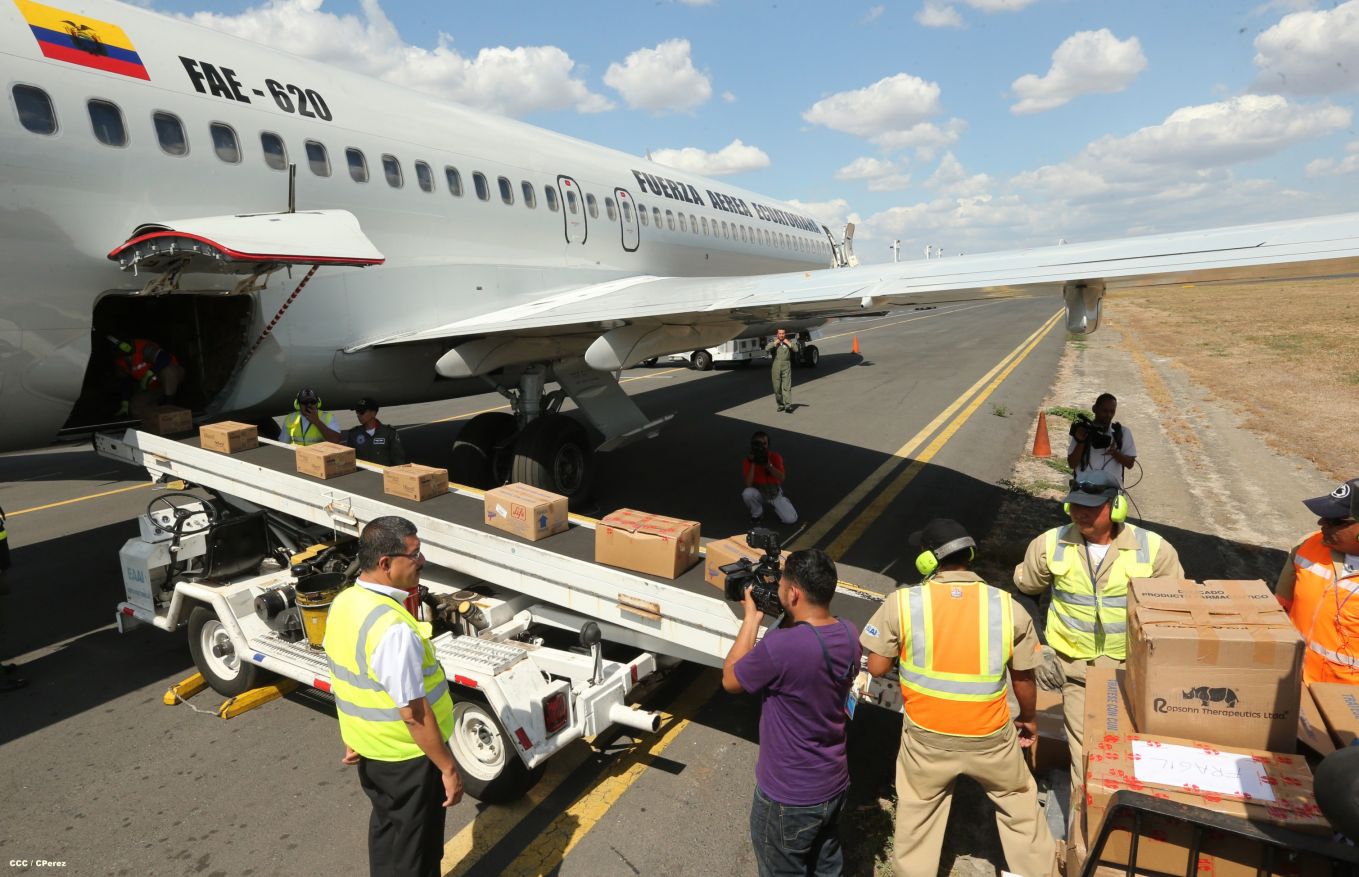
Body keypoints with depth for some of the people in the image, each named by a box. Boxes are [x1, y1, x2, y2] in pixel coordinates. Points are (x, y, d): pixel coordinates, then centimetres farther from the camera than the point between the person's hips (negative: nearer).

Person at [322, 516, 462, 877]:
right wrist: (448, 767, -18)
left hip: (370, 749, 8)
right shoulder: (394, 629, -34)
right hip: (408, 757, -8)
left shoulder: (343, 604, -5)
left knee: (386, 830, 28)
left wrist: (352, 740, 20)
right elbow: (414, 713, -28)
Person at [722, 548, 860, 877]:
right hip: (834, 784, 6)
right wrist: (788, 617, -1)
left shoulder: (780, 646, -34)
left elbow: (730, 680, -14)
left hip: (789, 797, -6)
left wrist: (751, 618, -9)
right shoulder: (848, 634, -11)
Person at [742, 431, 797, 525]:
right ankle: (757, 513, -4)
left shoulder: (775, 457, -13)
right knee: (747, 494, -36)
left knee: (790, 519, -17)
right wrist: (753, 463, -29)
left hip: (774, 492, 0)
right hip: (758, 492, 0)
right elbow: (748, 484, -23)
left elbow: (782, 478, -24)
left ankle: (775, 505, 16)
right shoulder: (748, 460, -14)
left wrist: (768, 463, -33)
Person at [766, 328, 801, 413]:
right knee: (777, 387, 3)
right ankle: (780, 405, 15)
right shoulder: (773, 342, 9)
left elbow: (796, 349, -3)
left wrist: (788, 343, -4)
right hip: (775, 366, 1)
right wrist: (775, 343, -9)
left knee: (787, 386, -9)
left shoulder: (789, 341, 10)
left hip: (786, 366, -1)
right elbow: (767, 349, -10)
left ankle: (788, 405, -16)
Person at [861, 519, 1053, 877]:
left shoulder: (901, 602, -17)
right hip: (990, 736, 1)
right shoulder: (1008, 607, -12)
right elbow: (1023, 677, 0)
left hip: (927, 737, -1)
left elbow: (876, 668, -10)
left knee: (917, 815, 22)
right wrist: (1029, 718, 19)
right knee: (1019, 804, 28)